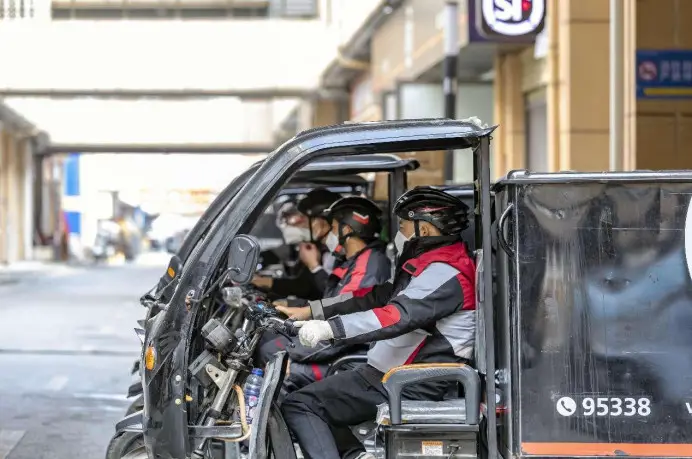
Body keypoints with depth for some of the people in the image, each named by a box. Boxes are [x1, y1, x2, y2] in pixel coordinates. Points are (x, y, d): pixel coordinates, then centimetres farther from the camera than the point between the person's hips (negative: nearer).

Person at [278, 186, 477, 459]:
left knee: (299, 406, -12)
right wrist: (310, 311, 14)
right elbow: (377, 297, 19)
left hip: (410, 388, -11)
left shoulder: (445, 274, -17)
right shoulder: (429, 266, 16)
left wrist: (329, 327, -40)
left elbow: (400, 315, -32)